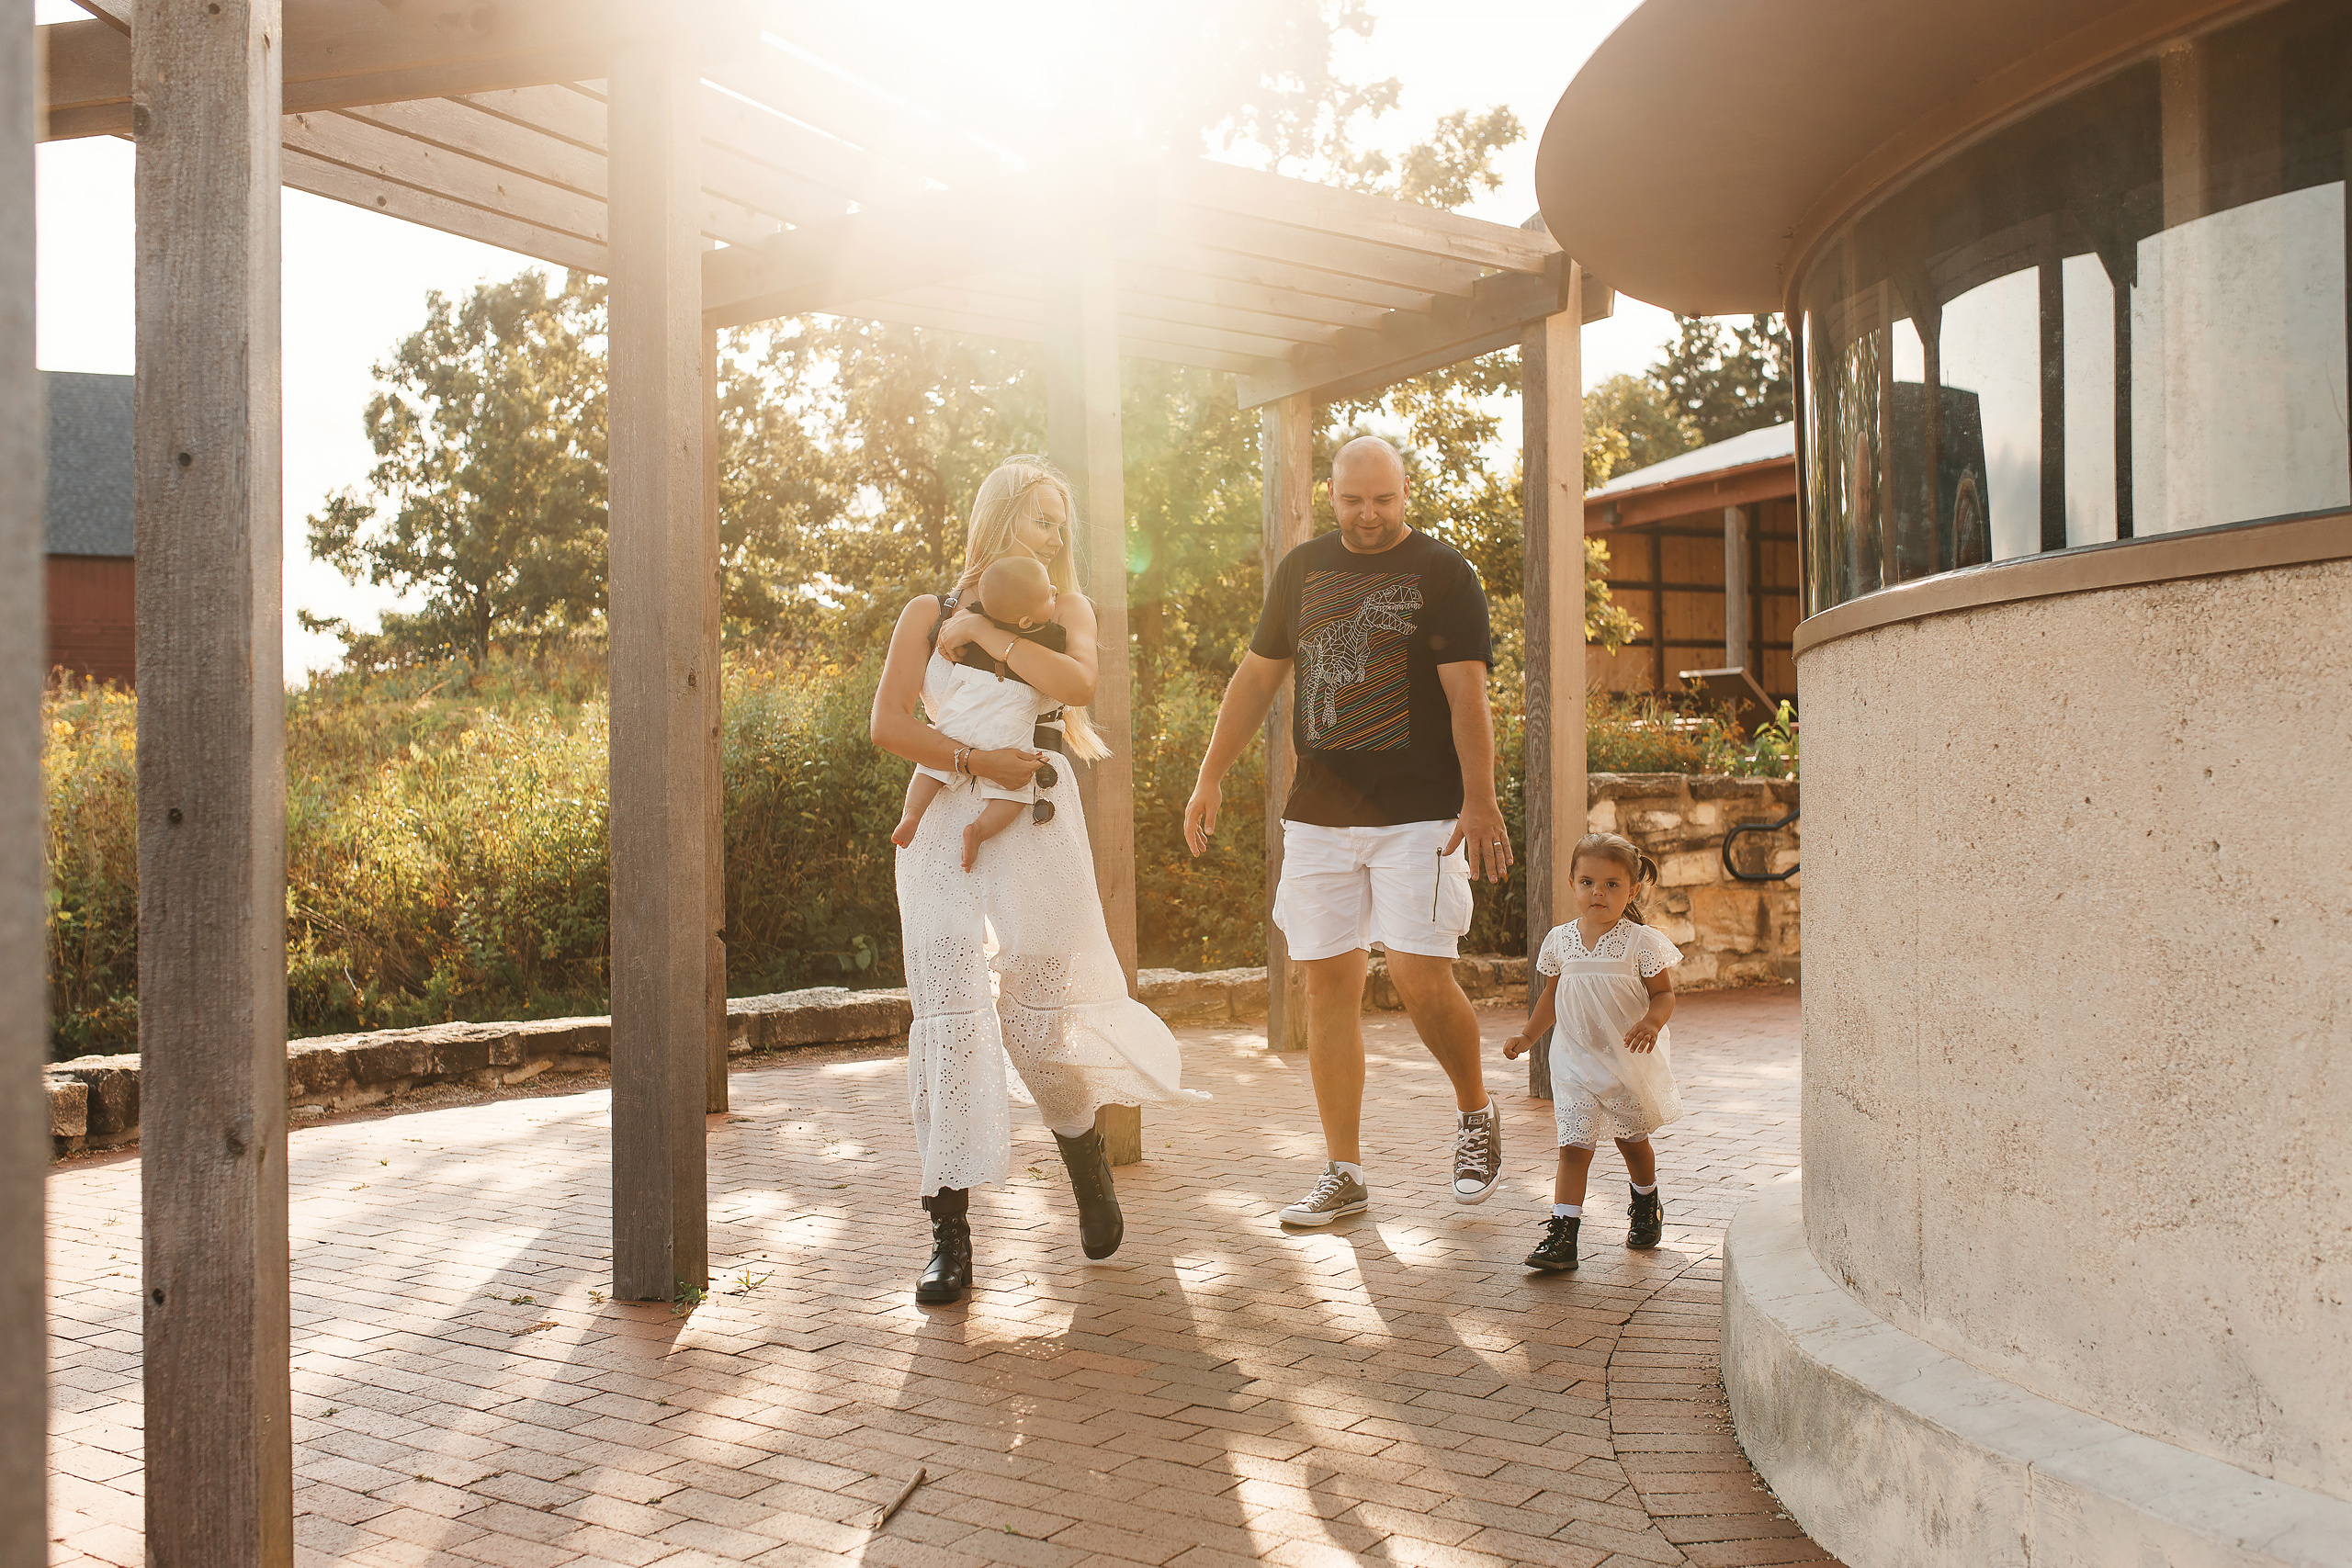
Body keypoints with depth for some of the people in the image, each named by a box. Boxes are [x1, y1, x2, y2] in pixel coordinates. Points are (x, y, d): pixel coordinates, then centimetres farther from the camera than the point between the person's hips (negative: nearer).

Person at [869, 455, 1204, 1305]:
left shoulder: (1065, 609, 10)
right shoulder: (929, 614, 9)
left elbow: (1077, 680, -13)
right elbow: (888, 724, -2)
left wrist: (983, 628, -9)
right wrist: (976, 759, -15)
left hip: (1037, 826, 0)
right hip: (943, 825, 0)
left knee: (1038, 1024, 1)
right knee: (949, 1018, -10)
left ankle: (1088, 1163, 33)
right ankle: (950, 1235, -5)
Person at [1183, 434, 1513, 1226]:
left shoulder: (1443, 573, 0)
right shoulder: (1302, 570, 12)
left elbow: (1466, 693, -7)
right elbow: (1257, 675, 17)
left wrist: (1480, 801, -15)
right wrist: (1210, 777, 12)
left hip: (1419, 812, -4)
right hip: (1320, 812, 4)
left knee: (1420, 977, -12)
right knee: (1329, 984, 2)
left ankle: (1476, 1112, 17)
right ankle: (1343, 1174, 11)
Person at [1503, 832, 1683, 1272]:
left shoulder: (1641, 942, -10)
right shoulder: (1559, 941, 0)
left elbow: (1664, 993, -7)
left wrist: (1651, 1022, -26)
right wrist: (1528, 1035, 10)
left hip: (1630, 1062, -1)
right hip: (1575, 1062, 1)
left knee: (1632, 1138, 18)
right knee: (1573, 1146, -9)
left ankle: (1647, 1204, 45)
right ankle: (1562, 1234, -12)